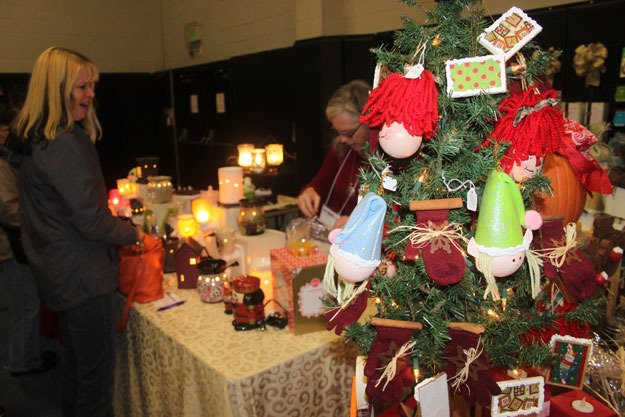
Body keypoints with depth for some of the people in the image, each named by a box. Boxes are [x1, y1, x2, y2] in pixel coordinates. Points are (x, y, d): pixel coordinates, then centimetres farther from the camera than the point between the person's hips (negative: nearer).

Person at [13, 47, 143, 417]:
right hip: (83, 275, -10)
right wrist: (134, 234, -6)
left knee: (76, 364, 24)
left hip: (60, 272, 10)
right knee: (97, 374, 3)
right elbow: (91, 220, -22)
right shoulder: (66, 145, -21)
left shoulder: (37, 140, 9)